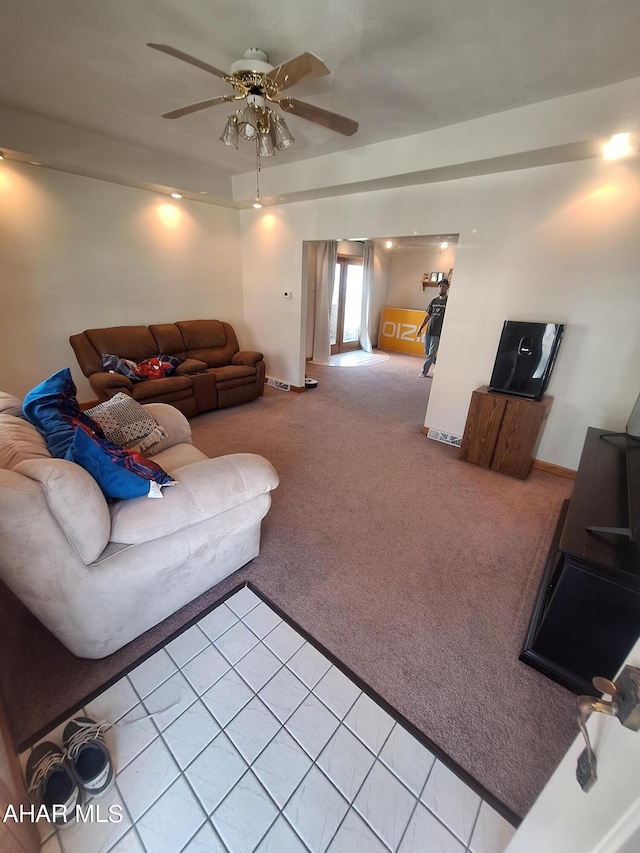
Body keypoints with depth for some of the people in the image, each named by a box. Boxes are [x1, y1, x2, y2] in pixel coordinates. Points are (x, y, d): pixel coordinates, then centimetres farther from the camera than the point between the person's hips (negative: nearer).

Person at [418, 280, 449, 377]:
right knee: (427, 352, 14)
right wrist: (420, 328, 12)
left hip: (438, 333, -6)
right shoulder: (434, 300, 11)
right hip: (428, 331, 6)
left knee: (431, 354, -4)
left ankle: (424, 372, 4)